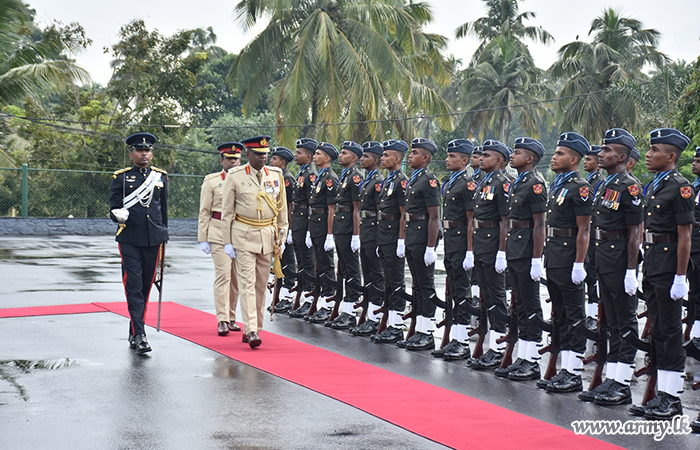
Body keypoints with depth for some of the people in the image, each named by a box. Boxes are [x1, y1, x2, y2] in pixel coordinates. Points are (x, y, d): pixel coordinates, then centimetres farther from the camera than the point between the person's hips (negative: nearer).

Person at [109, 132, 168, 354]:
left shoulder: (161, 176, 10)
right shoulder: (121, 178, 2)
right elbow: (113, 209, 2)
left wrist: (163, 237, 16)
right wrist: (118, 215, -21)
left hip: (153, 240, 3)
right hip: (129, 239, -3)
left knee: (146, 286, 9)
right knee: (133, 285, -10)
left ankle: (134, 332, 22)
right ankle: (139, 335, -12)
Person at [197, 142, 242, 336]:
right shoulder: (211, 181, 3)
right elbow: (204, 212, 3)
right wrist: (203, 239, -2)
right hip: (219, 232, -4)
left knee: (236, 277, 8)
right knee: (223, 275, -11)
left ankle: (231, 317, 19)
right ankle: (222, 320, -9)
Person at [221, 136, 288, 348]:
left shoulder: (276, 175, 6)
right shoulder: (234, 176, -3)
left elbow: (281, 208, 12)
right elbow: (227, 211, -1)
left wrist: (281, 236, 10)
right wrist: (227, 242, -4)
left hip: (267, 235, 4)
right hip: (243, 236, -4)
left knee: (261, 284, 8)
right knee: (247, 282, -10)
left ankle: (253, 329, 18)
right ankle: (251, 331, -13)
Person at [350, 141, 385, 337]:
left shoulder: (379, 181, -11)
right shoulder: (366, 181, 17)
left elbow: (381, 211, -14)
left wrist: (378, 238, -17)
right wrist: (359, 234, 17)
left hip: (373, 232, -10)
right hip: (364, 233, 10)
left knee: (376, 275, -6)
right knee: (367, 276, 11)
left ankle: (374, 320, -4)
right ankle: (369, 317, 17)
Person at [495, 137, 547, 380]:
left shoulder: (535, 183, -13)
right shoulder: (516, 183, 15)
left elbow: (539, 224, -17)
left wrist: (536, 259, -20)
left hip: (527, 252, -9)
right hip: (514, 251, 9)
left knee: (531, 306, -3)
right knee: (520, 306, 12)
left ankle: (532, 362, 3)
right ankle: (522, 358, 18)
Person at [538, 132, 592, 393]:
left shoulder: (579, 187, -12)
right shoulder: (556, 185, 16)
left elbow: (584, 229, -16)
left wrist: (579, 264, -20)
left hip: (568, 259, -9)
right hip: (553, 259, 9)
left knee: (575, 316, -3)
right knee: (561, 316, 13)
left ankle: (574, 375, 2)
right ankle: (565, 370, 19)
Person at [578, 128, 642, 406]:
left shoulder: (628, 187, -12)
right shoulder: (605, 186, 14)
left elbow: (634, 233, -14)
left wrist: (631, 271, -17)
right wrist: (599, 267, 17)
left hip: (620, 262, -9)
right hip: (603, 261, 9)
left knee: (626, 323, -1)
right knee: (612, 323, 12)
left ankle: (622, 385, 3)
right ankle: (611, 379, 18)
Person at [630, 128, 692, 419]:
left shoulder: (679, 187, -11)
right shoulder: (653, 186, 15)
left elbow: (684, 236, -15)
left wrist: (680, 277, -18)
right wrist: (645, 267, 16)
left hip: (668, 269, -9)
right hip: (651, 264, 9)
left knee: (670, 331, -3)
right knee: (658, 330, 12)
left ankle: (672, 398, 4)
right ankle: (662, 394, 19)